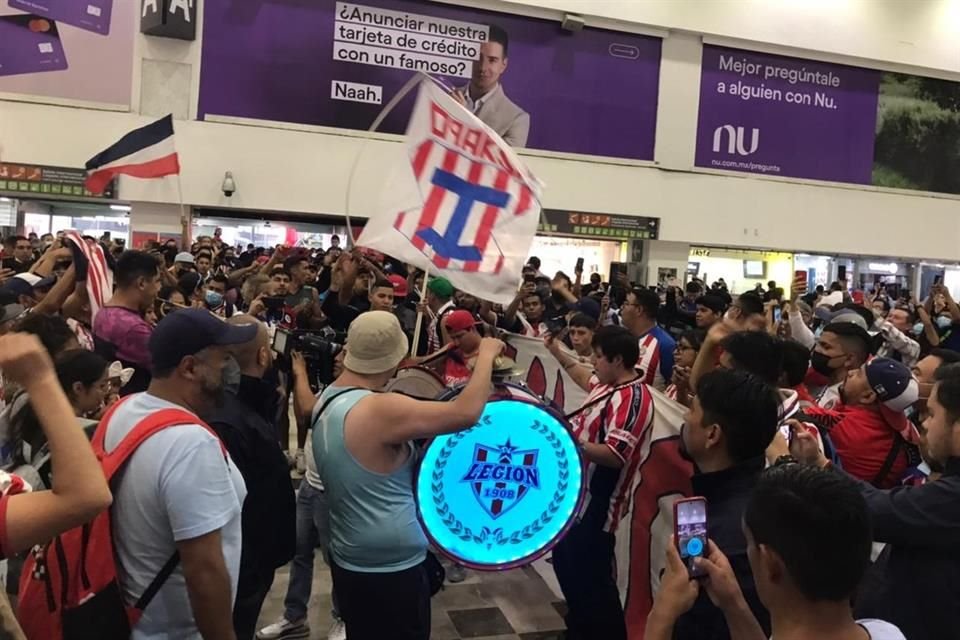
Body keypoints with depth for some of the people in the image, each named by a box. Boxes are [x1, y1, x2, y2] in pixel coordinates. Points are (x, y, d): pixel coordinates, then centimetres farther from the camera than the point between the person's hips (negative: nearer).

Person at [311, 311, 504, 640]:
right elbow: (467, 412, -28)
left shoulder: (328, 399, 1)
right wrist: (486, 354, -14)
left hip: (347, 560, 9)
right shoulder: (379, 410, -27)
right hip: (390, 571, -8)